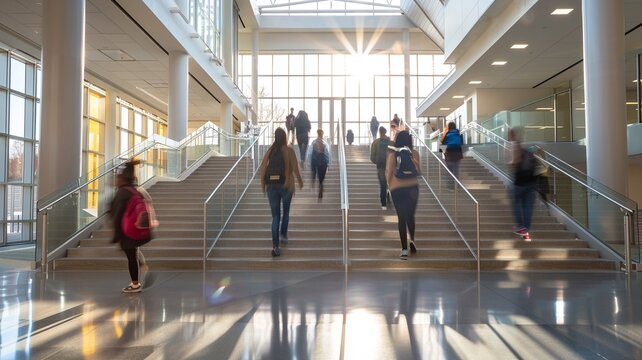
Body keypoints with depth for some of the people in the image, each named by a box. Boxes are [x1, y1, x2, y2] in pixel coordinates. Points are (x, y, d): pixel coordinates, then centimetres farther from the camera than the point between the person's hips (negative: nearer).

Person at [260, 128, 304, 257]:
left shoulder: (270, 151, 4)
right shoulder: (289, 150, -4)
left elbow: (263, 168, 2)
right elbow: (295, 168, -5)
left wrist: (263, 185, 12)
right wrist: (300, 181, 10)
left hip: (271, 186, 2)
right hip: (286, 185, -2)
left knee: (275, 215, 5)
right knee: (286, 211, 24)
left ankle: (275, 246, -3)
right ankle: (283, 235, 25)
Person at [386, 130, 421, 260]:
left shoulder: (392, 155, -5)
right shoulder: (414, 153, -3)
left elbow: (388, 173, -3)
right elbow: (419, 172, -1)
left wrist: (389, 186, 13)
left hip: (397, 189, -1)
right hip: (413, 188, 1)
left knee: (401, 217, 2)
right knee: (410, 216, 20)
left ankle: (404, 249, 0)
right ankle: (412, 240, 9)